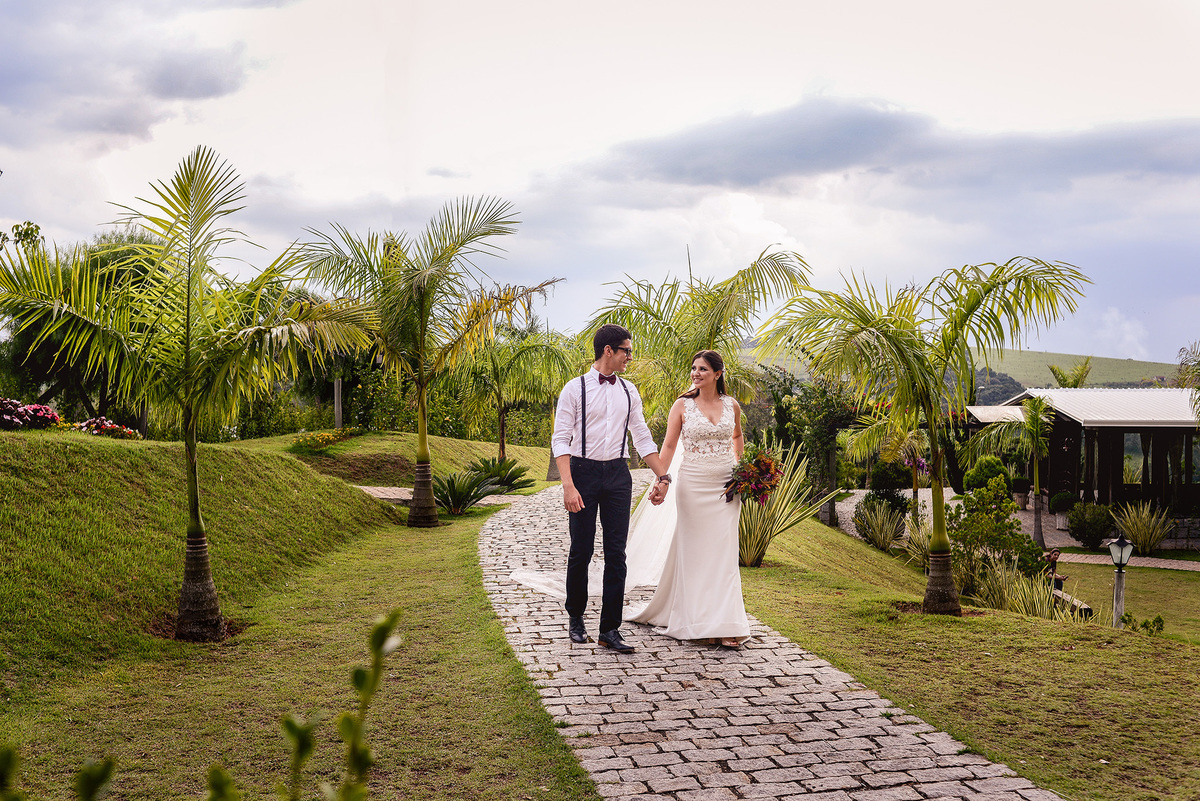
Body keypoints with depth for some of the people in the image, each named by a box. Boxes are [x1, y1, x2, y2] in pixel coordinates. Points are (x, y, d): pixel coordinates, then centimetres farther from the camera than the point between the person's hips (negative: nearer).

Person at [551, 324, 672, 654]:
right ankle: (575, 617, 26)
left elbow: (643, 437, 13)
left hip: (617, 473, 4)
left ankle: (610, 629, 6)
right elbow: (560, 440, -9)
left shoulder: (628, 391, 8)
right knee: (581, 550, 4)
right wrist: (568, 485, -19)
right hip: (584, 472, -4)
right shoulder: (575, 389, -6)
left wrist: (663, 476, 6)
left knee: (616, 552, 1)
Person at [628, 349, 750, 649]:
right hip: (693, 483, -2)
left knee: (723, 551, 1)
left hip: (726, 485, 2)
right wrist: (660, 480, -14)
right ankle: (695, 619, 12)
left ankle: (723, 624, 6)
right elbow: (669, 445, -4)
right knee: (693, 550, 2)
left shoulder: (732, 405, 6)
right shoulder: (683, 405, -2)